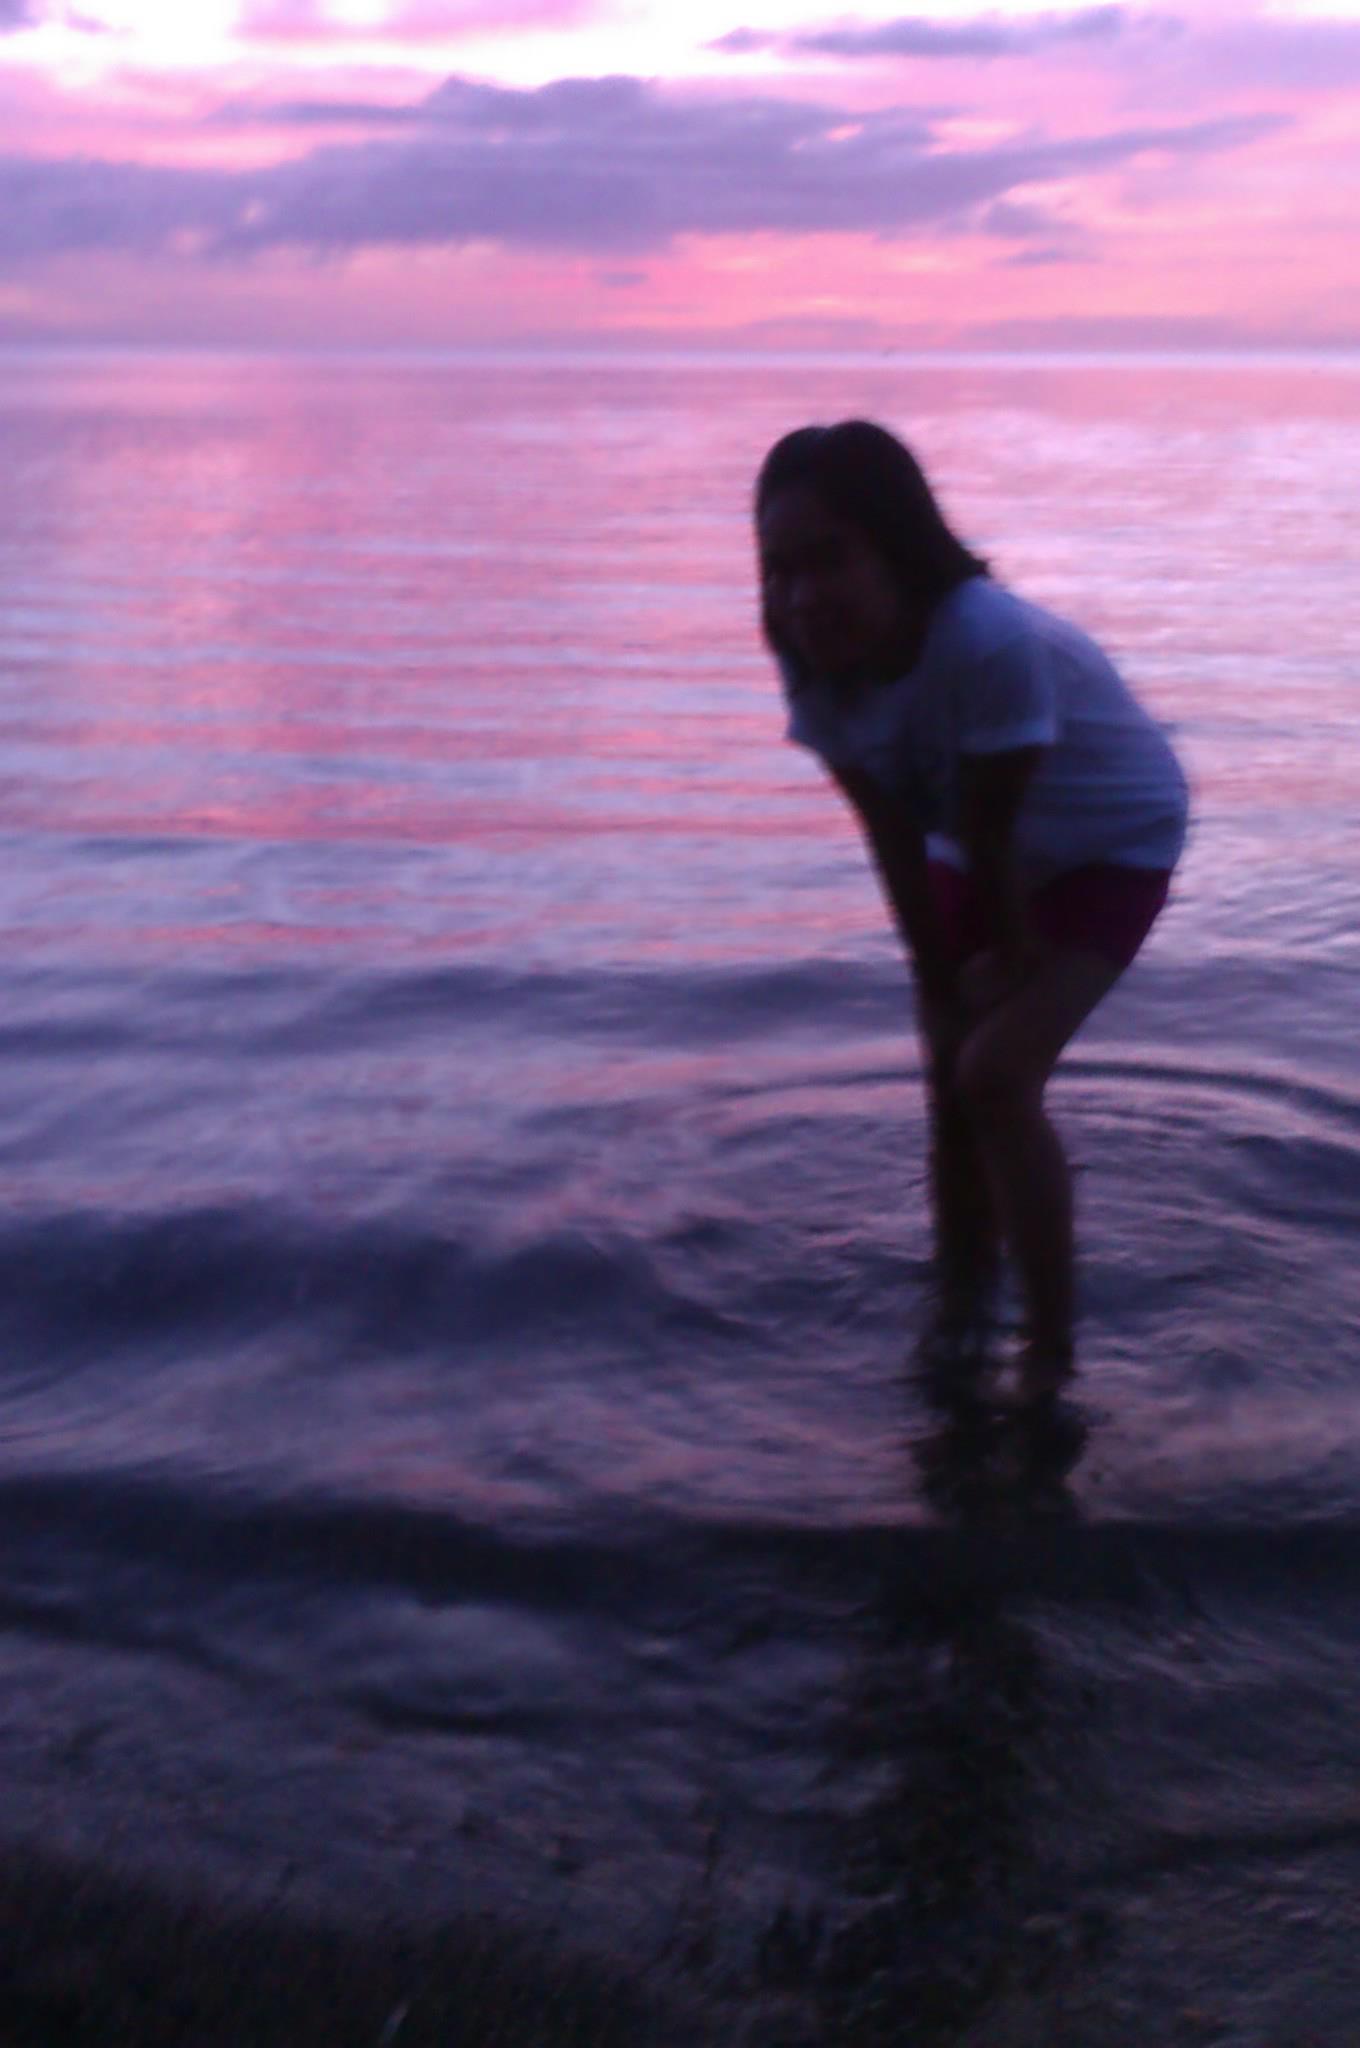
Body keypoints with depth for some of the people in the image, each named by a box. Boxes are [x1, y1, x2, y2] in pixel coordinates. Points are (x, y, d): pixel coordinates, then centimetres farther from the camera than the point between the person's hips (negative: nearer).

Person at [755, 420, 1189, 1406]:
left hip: (1112, 845, -6)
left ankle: (1052, 1361, -3)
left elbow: (991, 836, -29)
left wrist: (1013, 961, -15)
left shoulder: (989, 641, -42)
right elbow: (896, 841, -13)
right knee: (954, 1084, 12)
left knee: (995, 1077, -18)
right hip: (985, 856, 6)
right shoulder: (817, 662, -22)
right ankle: (959, 1321, 35)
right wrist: (941, 982, -9)